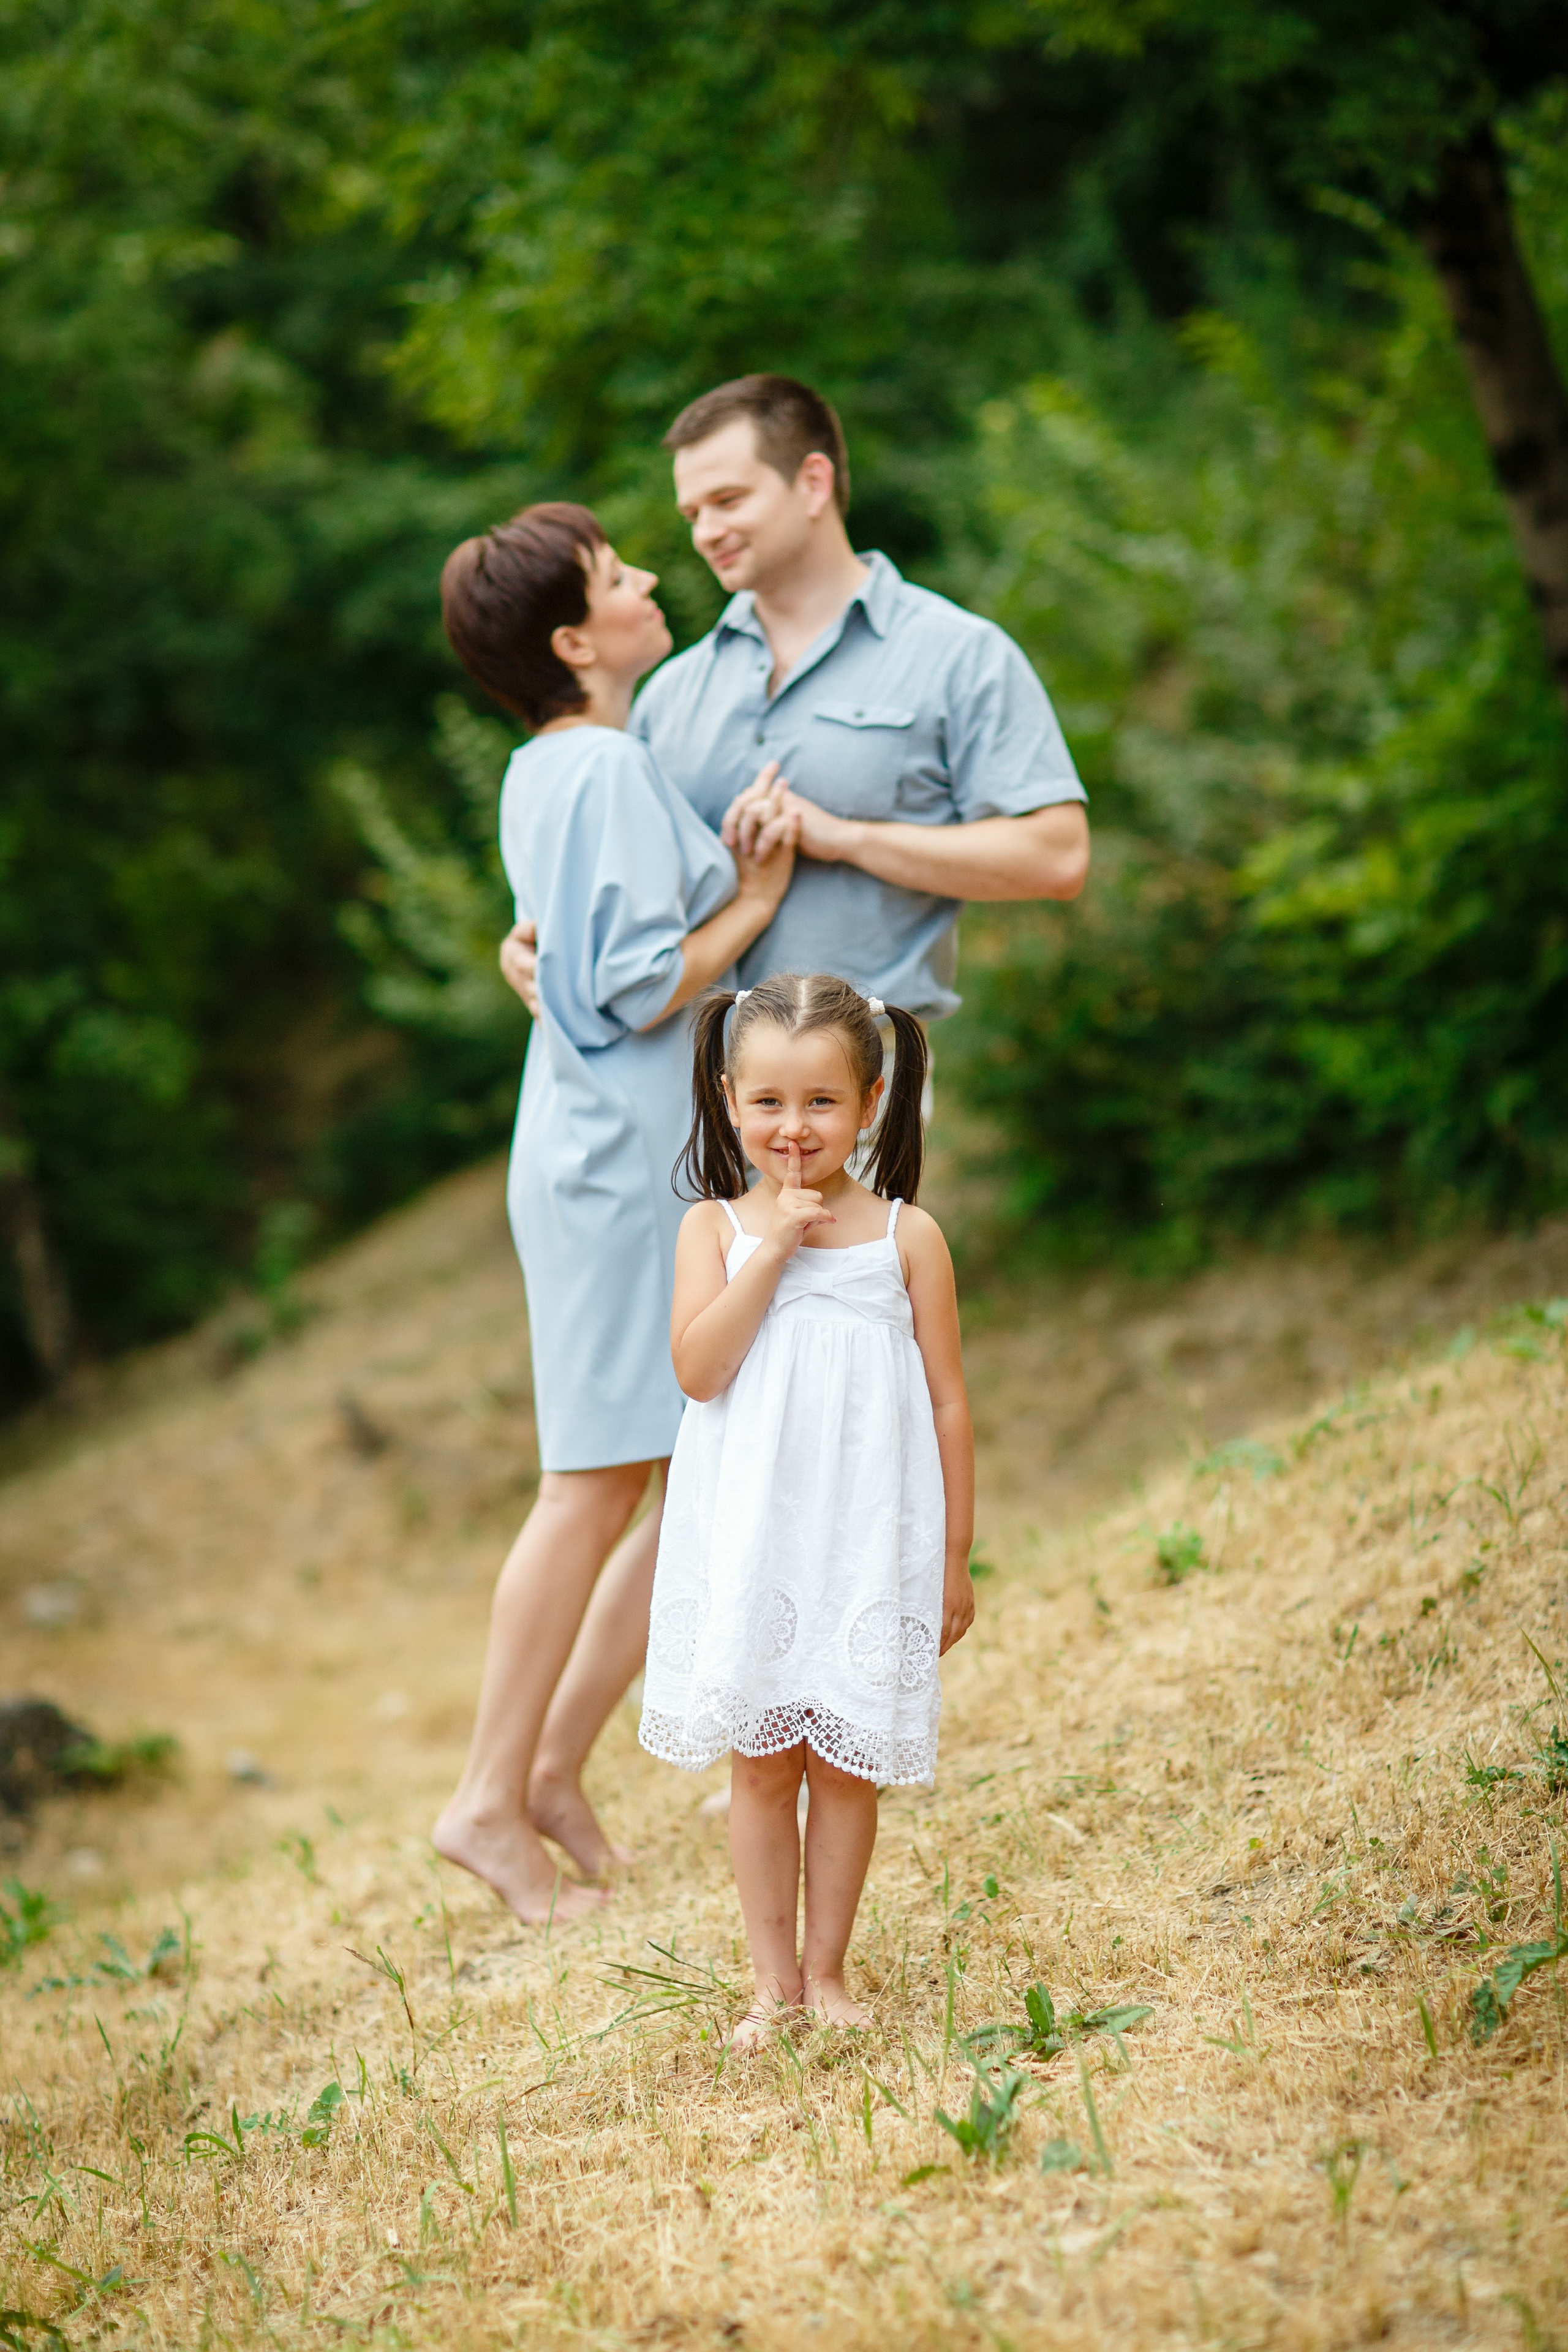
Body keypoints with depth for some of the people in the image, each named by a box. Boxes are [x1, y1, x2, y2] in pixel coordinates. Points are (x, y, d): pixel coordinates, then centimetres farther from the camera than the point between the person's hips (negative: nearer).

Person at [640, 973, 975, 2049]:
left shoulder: (907, 1235, 0)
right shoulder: (716, 1229, 2)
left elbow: (947, 1402, 3)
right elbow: (700, 1370, -12)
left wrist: (955, 1556, 2)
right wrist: (775, 1245, -17)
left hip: (868, 1537, 0)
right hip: (750, 1538, 0)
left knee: (844, 1762, 5)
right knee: (761, 1760, 5)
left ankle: (827, 1969, 18)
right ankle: (773, 1978, 15)